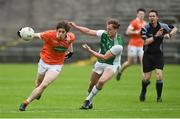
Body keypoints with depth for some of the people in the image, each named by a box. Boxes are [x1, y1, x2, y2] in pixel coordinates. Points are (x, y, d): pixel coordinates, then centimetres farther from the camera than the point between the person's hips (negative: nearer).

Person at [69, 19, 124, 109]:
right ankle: (89, 104, 34)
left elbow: (105, 57, -26)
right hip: (100, 63, 6)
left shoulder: (118, 45, -29)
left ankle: (88, 100, -13)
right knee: (92, 84, 12)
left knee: (101, 81, -30)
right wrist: (75, 26, -14)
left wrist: (90, 51, -25)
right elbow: (88, 31, -6)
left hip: (111, 65, -6)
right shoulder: (104, 34, -13)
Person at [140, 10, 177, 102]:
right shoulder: (145, 28, -11)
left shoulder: (163, 26, -5)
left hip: (158, 54, 1)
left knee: (159, 75, -16)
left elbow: (175, 29, 11)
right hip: (148, 55, -1)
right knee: (147, 78, 2)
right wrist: (156, 36, -26)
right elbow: (145, 42, -20)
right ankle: (143, 91, 34)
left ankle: (159, 97, -2)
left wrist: (169, 34, -8)